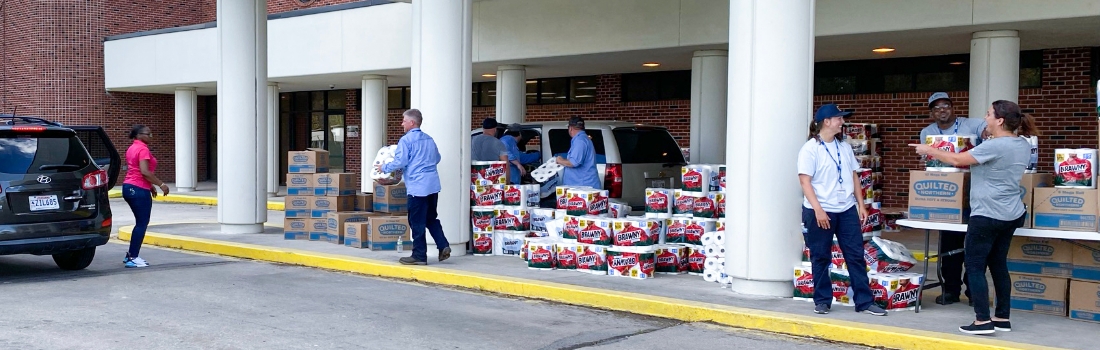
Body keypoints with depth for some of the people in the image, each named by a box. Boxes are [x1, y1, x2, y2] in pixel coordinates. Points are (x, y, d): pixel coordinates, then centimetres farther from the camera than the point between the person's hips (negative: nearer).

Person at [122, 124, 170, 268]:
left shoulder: (132, 148, 16)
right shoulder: (143, 149, -14)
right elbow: (144, 171, -23)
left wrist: (151, 186, 22)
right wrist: (161, 184, -16)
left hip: (128, 187, 10)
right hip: (139, 190, -10)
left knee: (140, 223, 17)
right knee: (142, 224, -3)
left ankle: (131, 255, 20)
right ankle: (133, 258, -1)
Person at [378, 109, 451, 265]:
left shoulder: (406, 140, -9)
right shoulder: (429, 139, 14)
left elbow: (400, 162, -13)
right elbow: (437, 158, 23)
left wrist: (384, 168, 2)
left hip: (417, 186, -7)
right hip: (433, 184, 7)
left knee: (417, 222, 1)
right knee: (431, 218, 17)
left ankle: (419, 256, 6)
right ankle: (443, 246, 4)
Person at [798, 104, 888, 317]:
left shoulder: (844, 147, 11)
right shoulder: (810, 149, -8)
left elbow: (854, 177, 16)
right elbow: (805, 181, -13)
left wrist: (861, 205, 9)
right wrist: (818, 209, -20)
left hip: (847, 210, 6)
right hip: (820, 211, -6)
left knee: (856, 256, 4)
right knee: (821, 258, 4)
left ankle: (864, 301, 10)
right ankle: (822, 301, 16)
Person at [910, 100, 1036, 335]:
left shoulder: (994, 146, -20)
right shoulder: (1023, 145, 7)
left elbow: (957, 160, -14)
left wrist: (929, 151, 0)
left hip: (988, 216, -9)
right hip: (1011, 215, 9)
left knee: (975, 266, -1)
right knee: (998, 264, 16)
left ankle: (983, 321, -3)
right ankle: (1002, 318, 19)